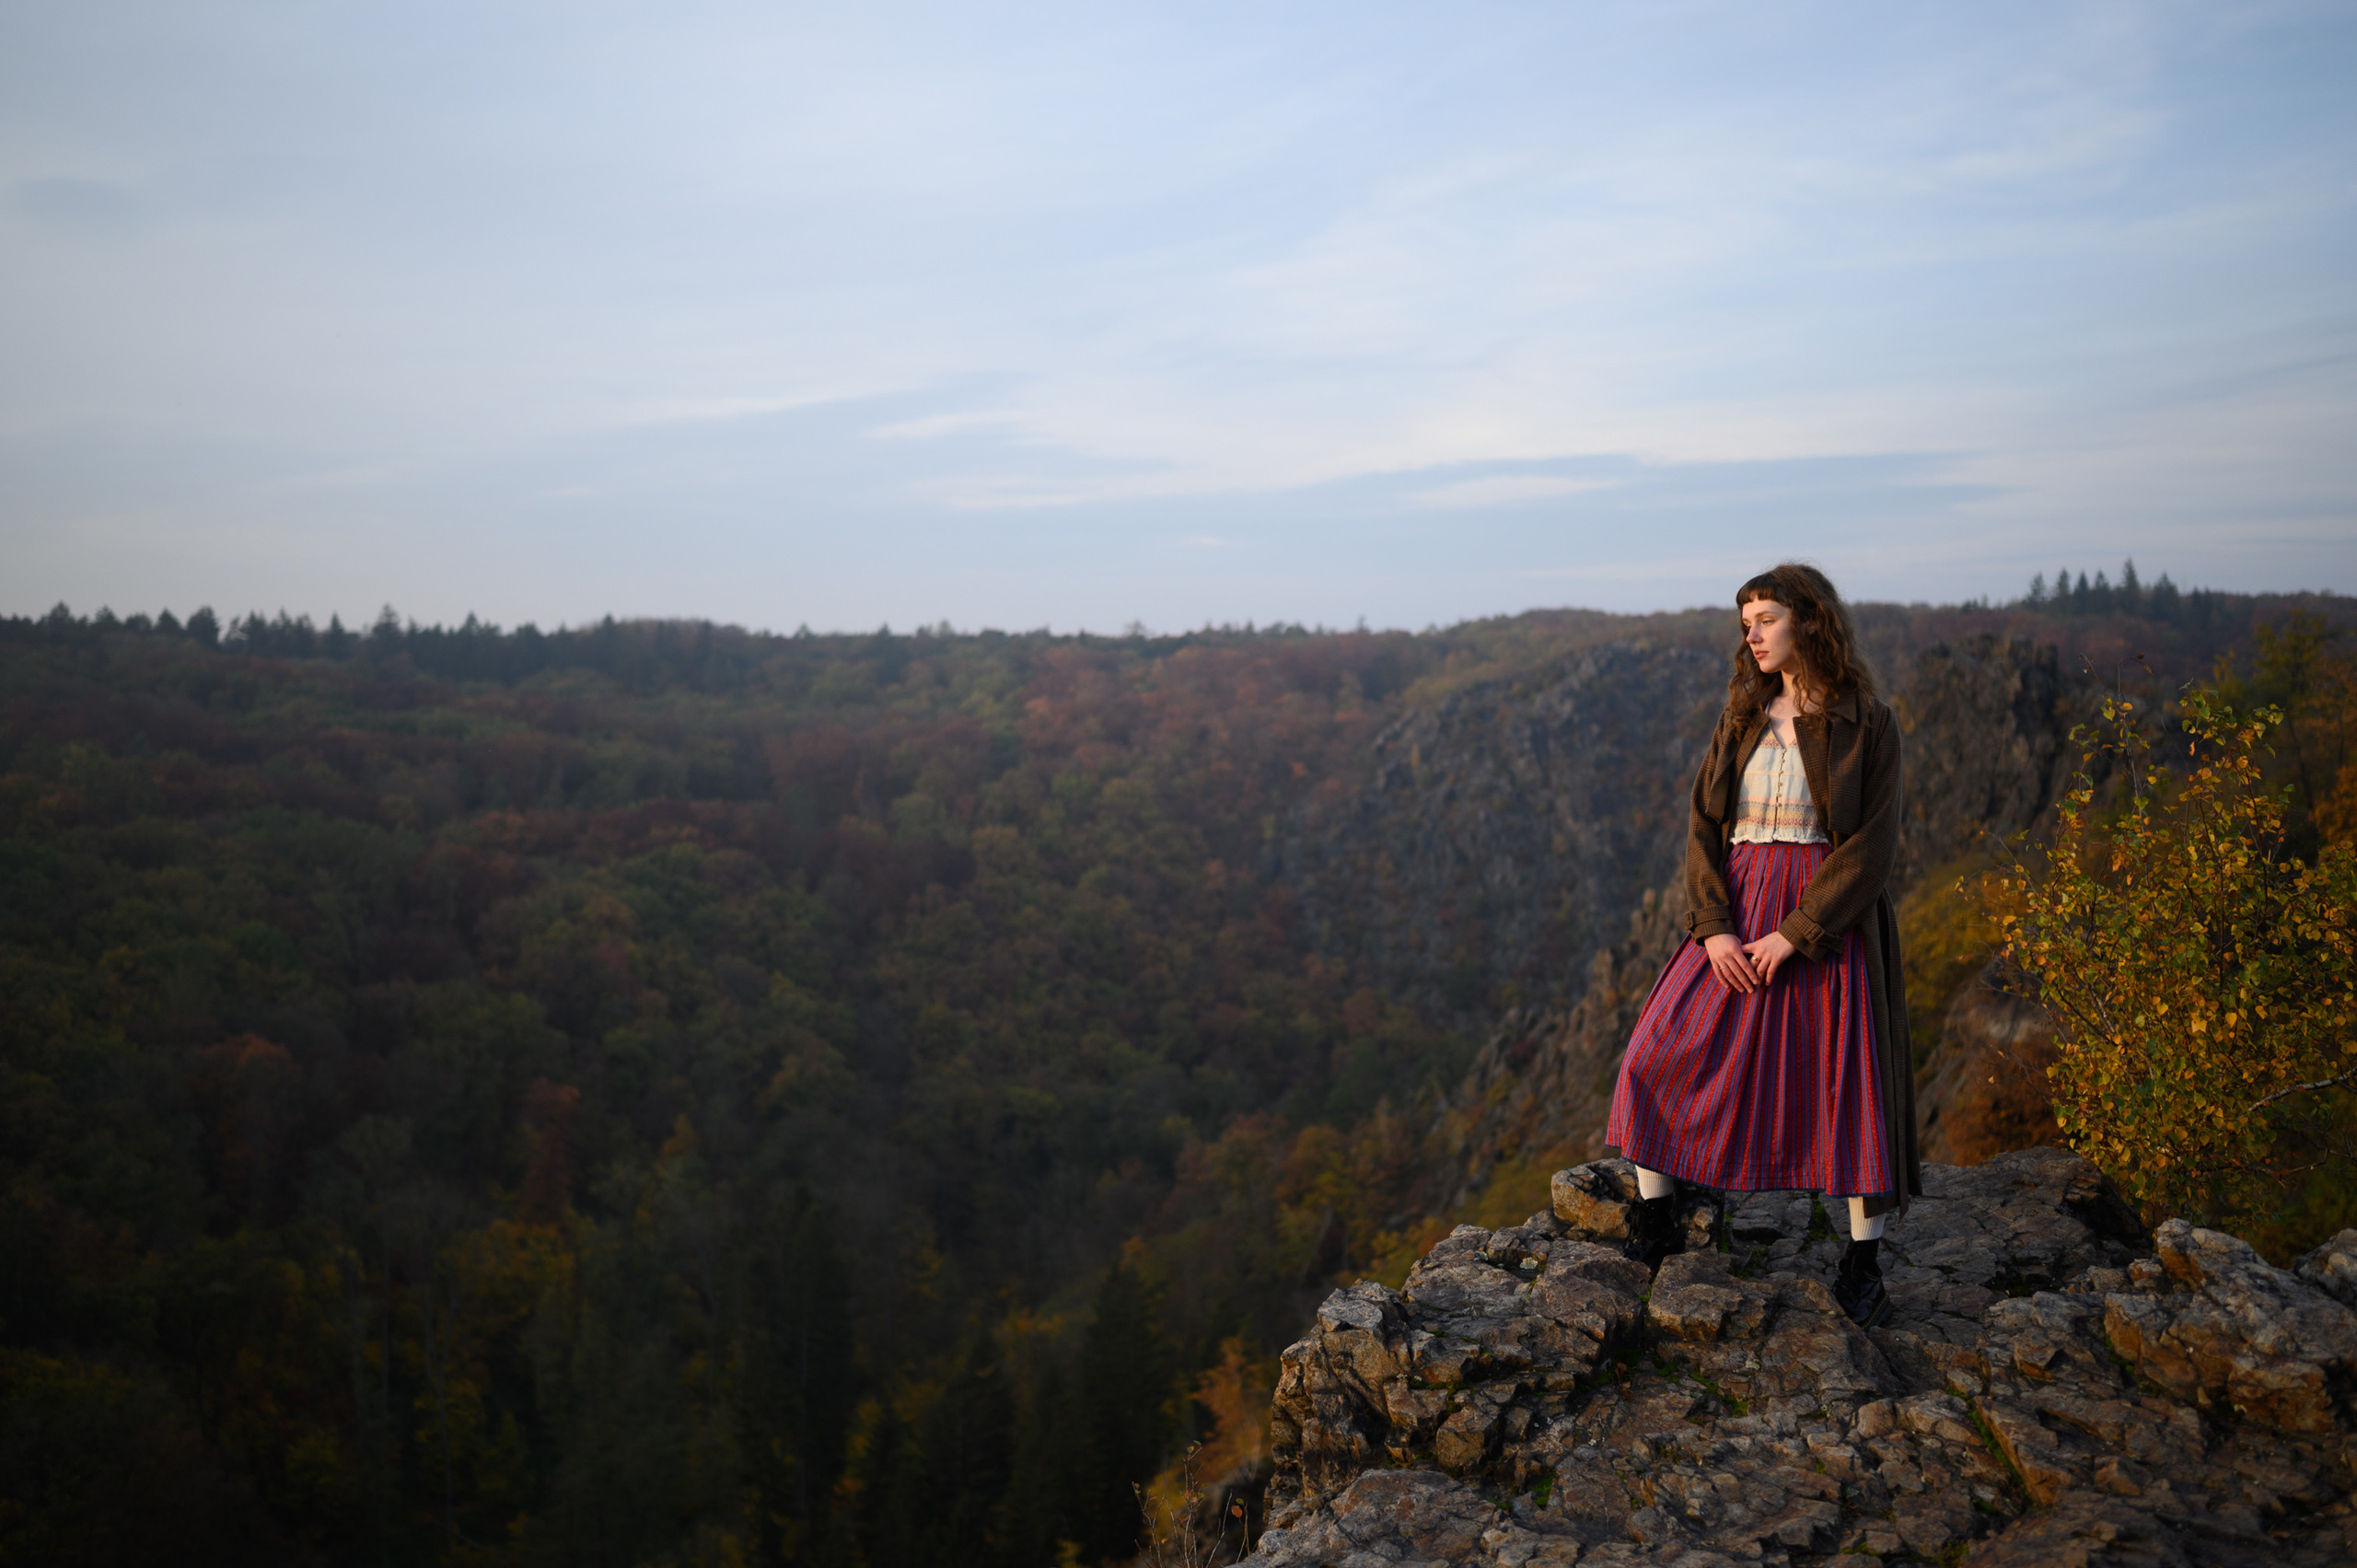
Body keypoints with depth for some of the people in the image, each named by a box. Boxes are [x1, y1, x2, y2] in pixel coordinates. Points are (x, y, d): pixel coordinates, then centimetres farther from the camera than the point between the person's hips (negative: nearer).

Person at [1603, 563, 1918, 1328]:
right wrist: (1713, 927, -9)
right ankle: (1652, 1223, 8)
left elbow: (1872, 843, -10)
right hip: (1736, 917, 4)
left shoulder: (1867, 724, -4)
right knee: (1660, 1056, -6)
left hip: (1828, 923, -4)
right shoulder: (1742, 720, 9)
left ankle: (1863, 1262, 12)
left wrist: (1794, 934, -17)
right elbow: (1703, 826, 5)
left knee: (1846, 1084, -3)